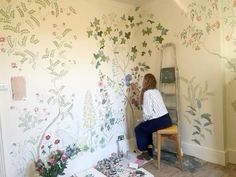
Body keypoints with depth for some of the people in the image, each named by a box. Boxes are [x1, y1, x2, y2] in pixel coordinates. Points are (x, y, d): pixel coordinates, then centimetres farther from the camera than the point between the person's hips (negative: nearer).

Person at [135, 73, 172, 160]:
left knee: (138, 129, 14)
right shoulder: (156, 91, 12)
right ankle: (150, 151, 31)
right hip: (166, 119, 9)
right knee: (146, 127, 29)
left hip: (159, 121, -9)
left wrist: (144, 120, 1)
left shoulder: (147, 93, -14)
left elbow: (148, 113, -17)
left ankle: (146, 153, 24)